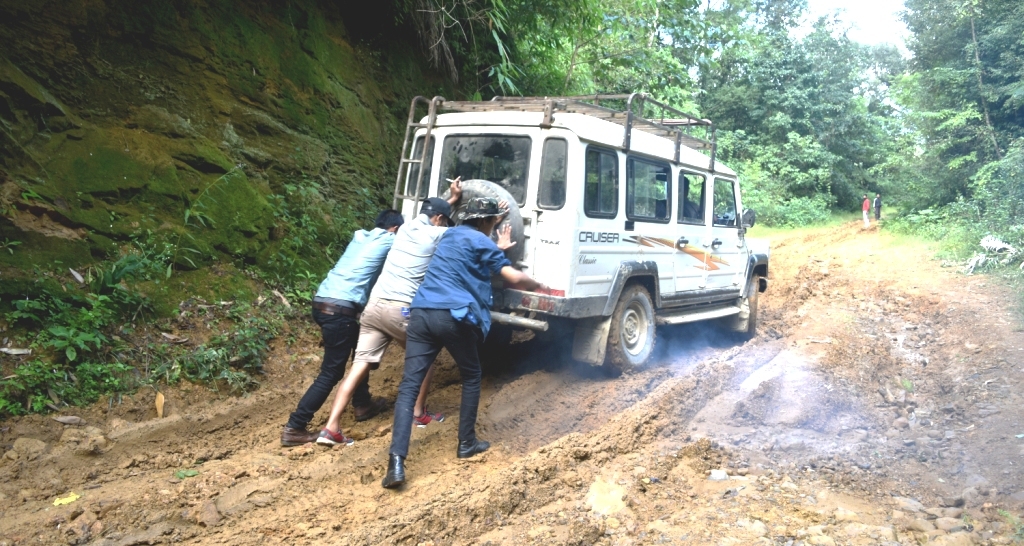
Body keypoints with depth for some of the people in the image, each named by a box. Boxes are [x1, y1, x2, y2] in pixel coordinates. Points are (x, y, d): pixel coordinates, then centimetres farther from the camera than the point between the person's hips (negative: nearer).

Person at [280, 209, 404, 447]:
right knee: (331, 373, -1)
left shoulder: (360, 237, 21)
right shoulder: (390, 240, 3)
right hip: (339, 308, -9)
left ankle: (362, 403, 37)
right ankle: (294, 428, 1)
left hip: (322, 301, 9)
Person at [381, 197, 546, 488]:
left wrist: (498, 249, 48)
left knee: (409, 385, -1)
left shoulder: (452, 234, 26)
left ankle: (397, 461, -12)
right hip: (454, 316, -5)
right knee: (471, 377, 20)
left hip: (422, 313, 6)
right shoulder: (482, 242, 4)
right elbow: (514, 277, -1)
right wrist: (540, 286, 16)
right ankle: (466, 443, 26)